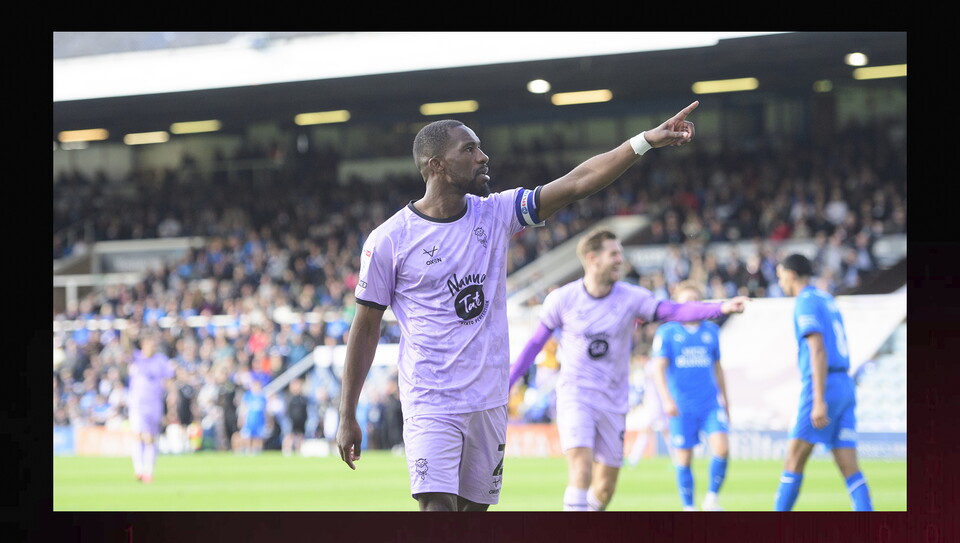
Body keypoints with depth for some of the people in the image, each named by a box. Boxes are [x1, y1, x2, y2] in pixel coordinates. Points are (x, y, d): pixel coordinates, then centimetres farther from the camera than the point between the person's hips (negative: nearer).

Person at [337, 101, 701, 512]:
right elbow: (366, 327, -1)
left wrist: (645, 141, -17)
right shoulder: (388, 240, -6)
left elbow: (576, 183, -4)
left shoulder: (496, 213, 4)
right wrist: (347, 417, 0)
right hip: (430, 405, -5)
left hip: (489, 401, 5)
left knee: (474, 508, 10)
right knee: (436, 509, -17)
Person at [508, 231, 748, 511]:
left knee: (605, 487, 6)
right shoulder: (561, 299, -6)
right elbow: (536, 342, 6)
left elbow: (675, 311, -18)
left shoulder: (630, 297, -5)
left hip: (613, 402, 3)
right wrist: (506, 383, 6)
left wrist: (721, 308, -33)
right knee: (581, 472, -22)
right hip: (574, 395, -3)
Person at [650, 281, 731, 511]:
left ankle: (712, 498, 3)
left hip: (711, 404, 2)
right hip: (682, 408, -2)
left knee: (721, 448, -14)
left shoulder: (711, 330, 11)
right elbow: (659, 369, -7)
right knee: (683, 458, 1)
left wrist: (725, 399, 23)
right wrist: (667, 400, -19)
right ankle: (688, 506, 15)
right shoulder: (666, 333, -1)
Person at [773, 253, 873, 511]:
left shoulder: (806, 302, -7)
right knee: (849, 468, -1)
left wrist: (819, 401, -23)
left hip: (822, 386, -9)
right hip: (845, 385, 9)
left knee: (794, 459, -2)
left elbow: (818, 351, -18)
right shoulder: (827, 299, 22)